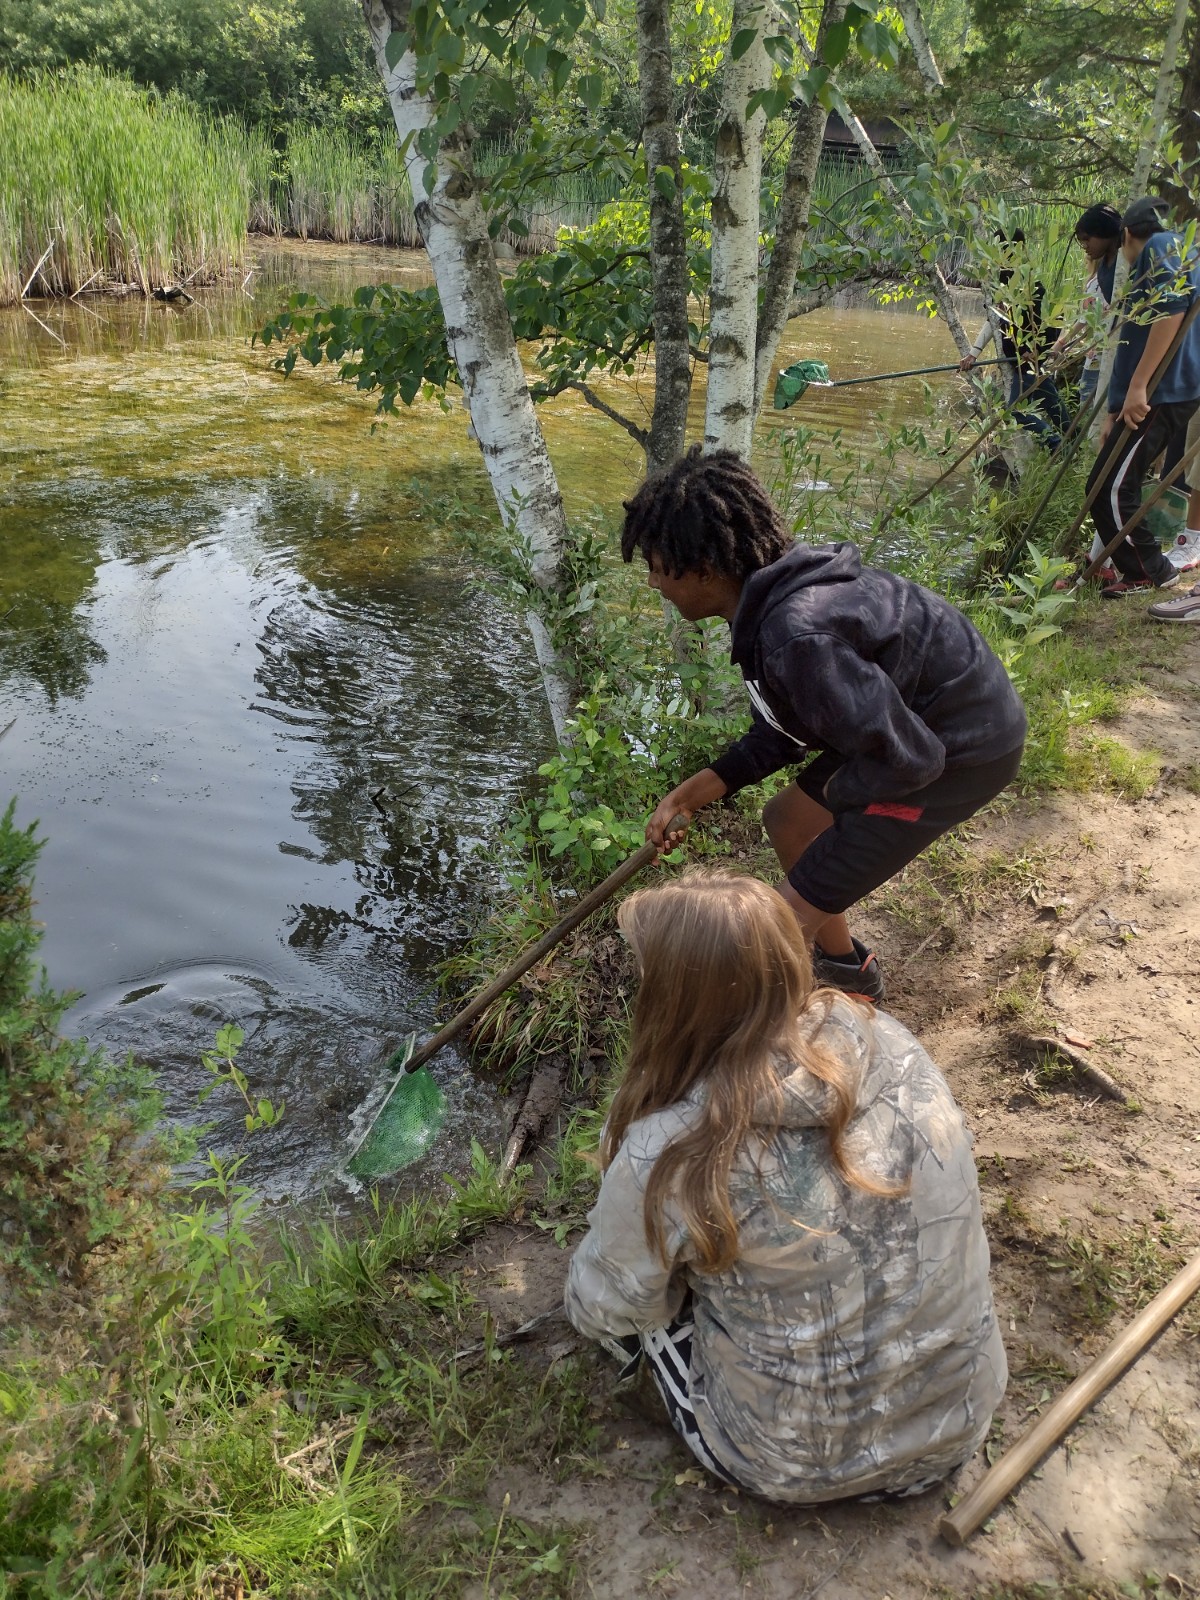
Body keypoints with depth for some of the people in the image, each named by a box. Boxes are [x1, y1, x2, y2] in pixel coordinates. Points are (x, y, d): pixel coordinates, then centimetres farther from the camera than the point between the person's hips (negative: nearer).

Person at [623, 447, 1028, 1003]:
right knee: (785, 820, 25)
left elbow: (908, 756, -30)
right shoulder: (775, 591, -2)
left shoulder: (797, 636, -33)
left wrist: (834, 796, -10)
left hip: (963, 752, -10)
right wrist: (698, 789, -1)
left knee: (788, 918, -7)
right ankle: (846, 968, 46)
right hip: (915, 719, 10)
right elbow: (785, 729, 8)